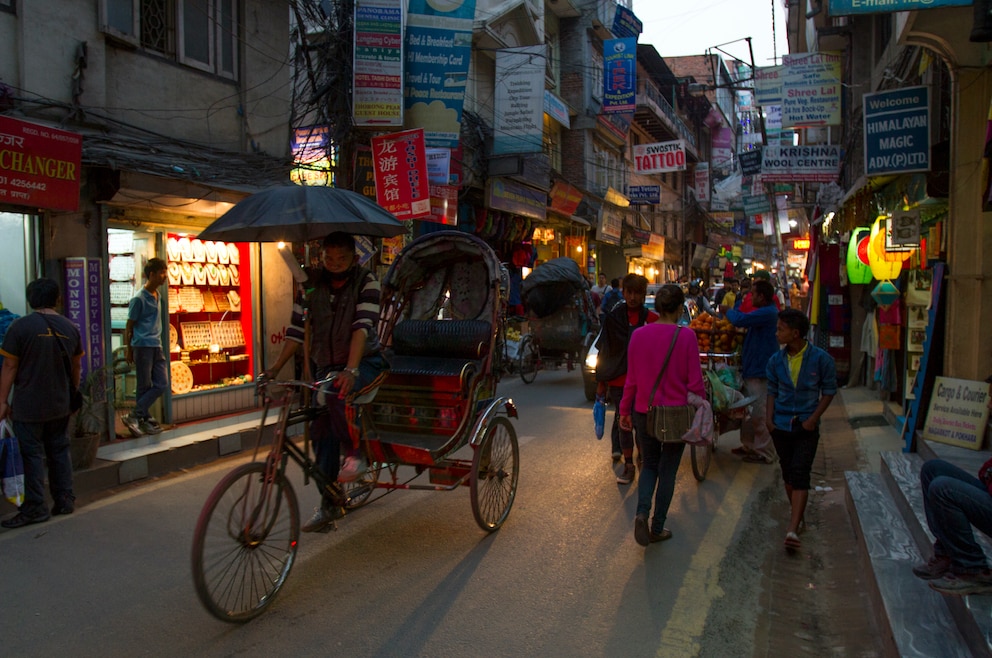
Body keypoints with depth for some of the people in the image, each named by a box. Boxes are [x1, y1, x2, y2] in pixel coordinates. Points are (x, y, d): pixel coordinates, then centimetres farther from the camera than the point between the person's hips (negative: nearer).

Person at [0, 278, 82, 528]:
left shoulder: (21, 326, -12)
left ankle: (35, 508, 9)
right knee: (59, 450, 14)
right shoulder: (70, 328, 3)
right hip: (60, 405, 5)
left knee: (33, 454, 3)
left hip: (28, 406, -4)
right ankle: (65, 500, 20)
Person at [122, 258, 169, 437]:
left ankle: (136, 417, 9)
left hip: (157, 346, 8)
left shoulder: (156, 296, 13)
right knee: (145, 386, -1)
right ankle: (141, 418, 10)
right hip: (143, 346, -8)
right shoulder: (139, 299, -10)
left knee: (162, 384, 3)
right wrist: (128, 350, -4)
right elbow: (129, 326, -6)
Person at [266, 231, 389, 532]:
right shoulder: (312, 284, 2)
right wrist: (275, 367, -7)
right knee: (322, 433, 0)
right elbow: (298, 329, 3)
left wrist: (350, 370, -37)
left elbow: (363, 327, -24)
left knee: (336, 392, -36)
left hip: (365, 363, -5)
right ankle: (329, 504, 12)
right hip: (325, 366, 5)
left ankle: (357, 452, -13)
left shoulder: (365, 282, -11)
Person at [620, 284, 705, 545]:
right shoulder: (686, 336, -12)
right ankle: (657, 528, 20)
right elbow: (695, 382, -9)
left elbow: (631, 379, 1)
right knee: (668, 470, 13)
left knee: (649, 465, 19)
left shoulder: (639, 335, -5)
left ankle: (642, 513, -3)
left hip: (644, 411, 2)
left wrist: (625, 410, 12)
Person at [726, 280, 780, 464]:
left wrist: (728, 311, -9)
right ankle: (749, 445, 29)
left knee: (760, 414, -4)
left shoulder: (767, 313, -21)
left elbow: (740, 320, -29)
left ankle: (765, 453, 4)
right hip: (753, 368, 11)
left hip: (760, 371, -11)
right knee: (750, 411, 19)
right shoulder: (765, 312, 16)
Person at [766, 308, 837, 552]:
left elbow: (829, 391, -1)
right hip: (781, 425, 4)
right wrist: (769, 415, -1)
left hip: (806, 426, -4)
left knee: (800, 475, -12)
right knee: (788, 473, 12)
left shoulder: (821, 359, -10)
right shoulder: (776, 360, 1)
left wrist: (813, 419, -9)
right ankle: (798, 515, 32)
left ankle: (792, 530, -17)